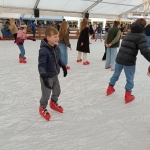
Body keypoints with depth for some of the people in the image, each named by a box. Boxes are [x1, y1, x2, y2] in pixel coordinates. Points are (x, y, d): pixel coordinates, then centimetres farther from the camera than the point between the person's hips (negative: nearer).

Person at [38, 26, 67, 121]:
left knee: (57, 91, 25)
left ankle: (53, 103, 53)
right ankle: (42, 108, 37)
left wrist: (63, 66, 20)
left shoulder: (56, 48, -3)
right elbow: (41, 65, -33)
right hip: (47, 77, -8)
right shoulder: (43, 50, -29)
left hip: (55, 75, 8)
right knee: (46, 95, 8)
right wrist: (44, 76, -44)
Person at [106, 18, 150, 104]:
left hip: (119, 58, 7)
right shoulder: (141, 36, -11)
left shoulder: (128, 34, 13)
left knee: (116, 74, 22)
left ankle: (110, 89, 36)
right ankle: (128, 96, 20)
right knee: (130, 79, 9)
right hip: (129, 61, -7)